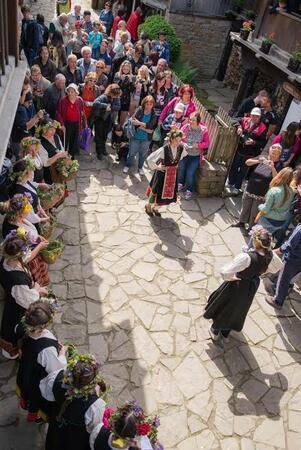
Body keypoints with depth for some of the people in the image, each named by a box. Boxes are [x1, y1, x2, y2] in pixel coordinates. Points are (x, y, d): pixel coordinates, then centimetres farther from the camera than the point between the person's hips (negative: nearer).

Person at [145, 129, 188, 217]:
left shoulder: (181, 148, -12)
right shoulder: (164, 149, -28)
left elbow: (183, 155, 15)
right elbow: (149, 159, -23)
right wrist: (156, 167, -13)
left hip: (173, 173, 5)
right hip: (162, 173, -5)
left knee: (170, 193, 12)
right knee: (156, 191, 11)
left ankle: (155, 207, 37)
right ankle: (148, 206, 40)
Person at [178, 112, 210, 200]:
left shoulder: (203, 130, -7)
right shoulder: (185, 127, -6)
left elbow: (207, 143, 0)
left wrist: (198, 145, -19)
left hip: (196, 156, -1)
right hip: (185, 153, 1)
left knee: (190, 172, -20)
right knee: (181, 167, -26)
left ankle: (189, 190, 0)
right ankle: (181, 184, 1)